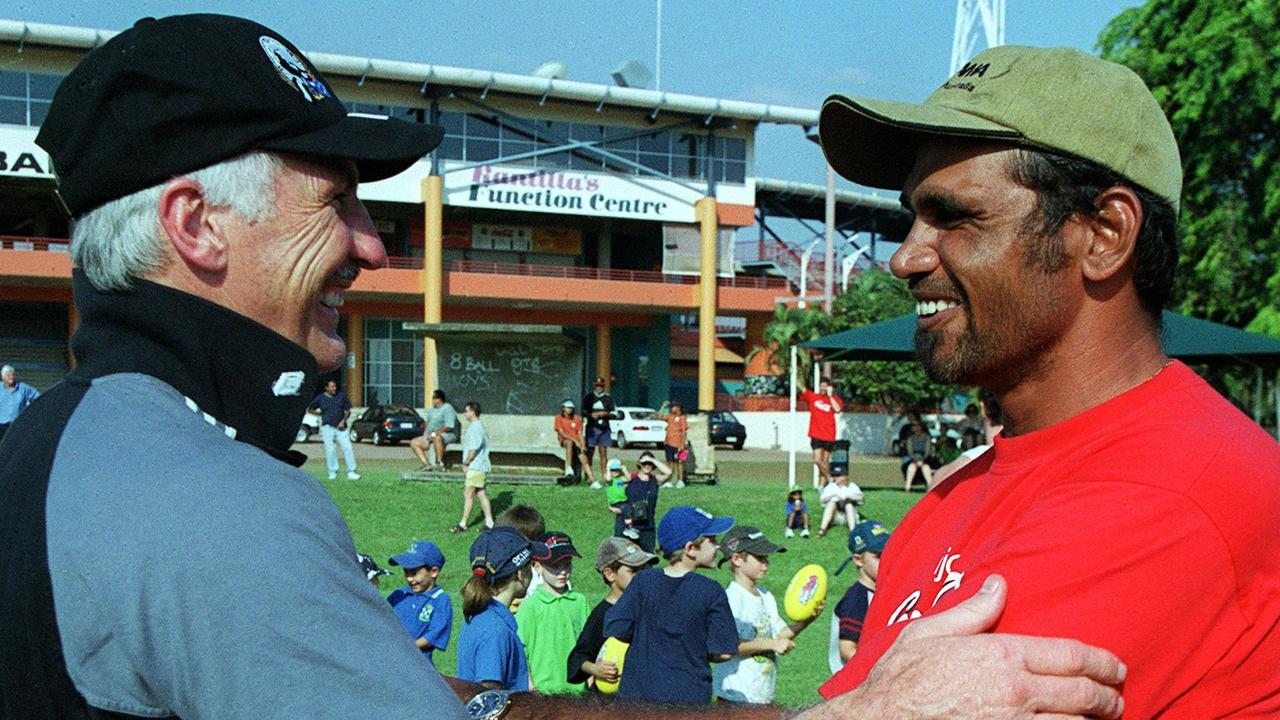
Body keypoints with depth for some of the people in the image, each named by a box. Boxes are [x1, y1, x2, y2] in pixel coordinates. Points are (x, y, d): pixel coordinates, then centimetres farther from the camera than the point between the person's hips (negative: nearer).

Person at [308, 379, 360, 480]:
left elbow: (348, 411, 8)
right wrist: (321, 413, 6)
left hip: (341, 427, 1)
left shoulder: (341, 395, 6)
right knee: (330, 450, -3)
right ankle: (332, 473, 5)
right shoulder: (320, 398, 4)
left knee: (347, 448, -8)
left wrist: (343, 421, -6)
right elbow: (309, 410, 14)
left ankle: (351, 472, -6)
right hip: (327, 427, -1)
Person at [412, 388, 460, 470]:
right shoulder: (432, 409, 16)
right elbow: (428, 422, 26)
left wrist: (434, 434, -22)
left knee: (437, 437, -42)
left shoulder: (447, 409, -13)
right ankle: (426, 464, -13)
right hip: (431, 436, 9)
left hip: (449, 435, -9)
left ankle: (439, 462, -33)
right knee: (414, 442, -2)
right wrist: (425, 433, 5)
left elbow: (448, 427, -22)